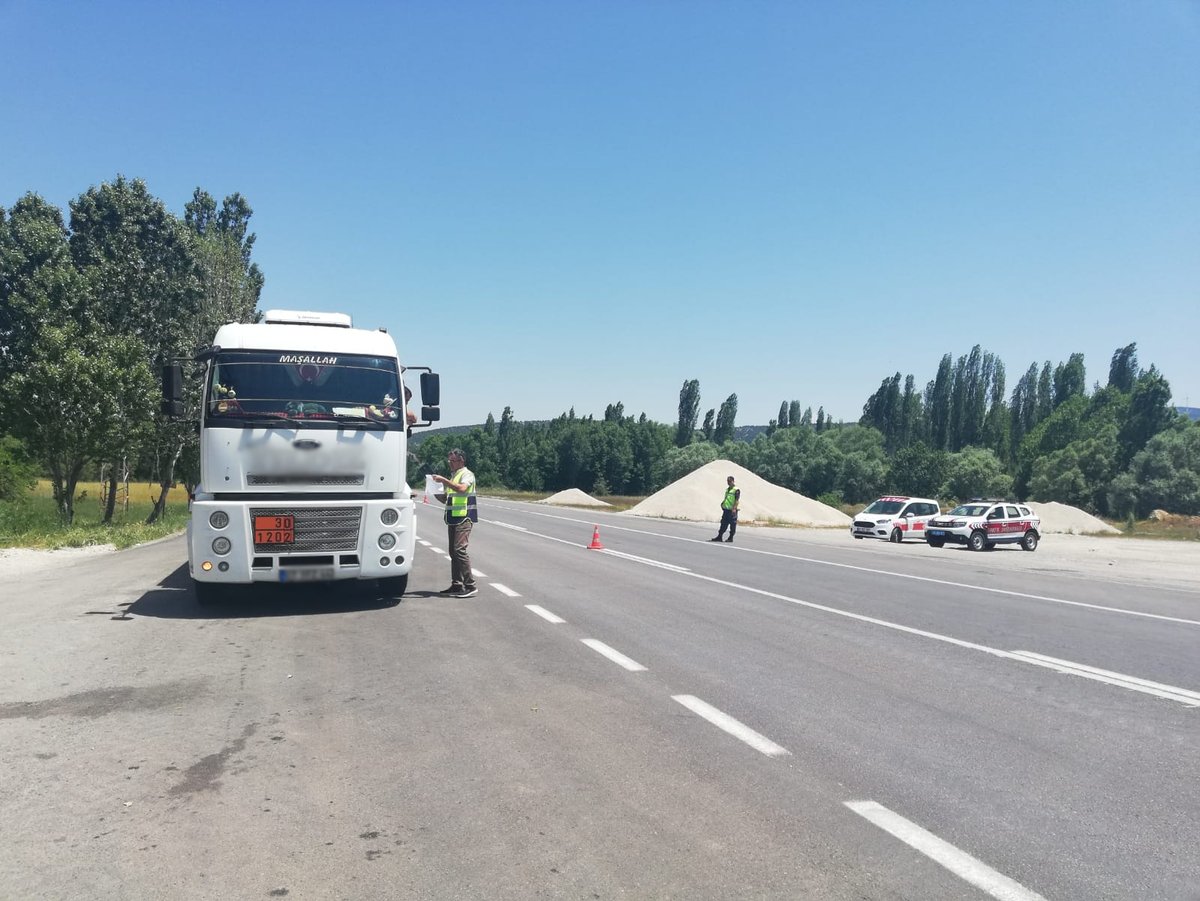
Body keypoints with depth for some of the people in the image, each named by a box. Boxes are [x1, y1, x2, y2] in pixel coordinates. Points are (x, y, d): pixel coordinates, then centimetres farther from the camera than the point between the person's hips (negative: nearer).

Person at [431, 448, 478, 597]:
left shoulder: (467, 474, -4)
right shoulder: (452, 476, 22)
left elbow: (462, 488, -25)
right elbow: (446, 499, 25)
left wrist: (443, 480, -23)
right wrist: (435, 492, 9)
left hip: (464, 518, -9)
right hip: (453, 518, 9)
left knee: (460, 549, -16)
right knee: (453, 552, 9)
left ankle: (470, 586, -16)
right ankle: (457, 585, 15)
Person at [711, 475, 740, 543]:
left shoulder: (736, 490, -9)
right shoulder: (727, 489, 17)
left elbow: (737, 500, -16)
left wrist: (734, 508, -23)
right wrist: (723, 503, 12)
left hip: (732, 510, -8)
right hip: (726, 509, 8)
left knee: (732, 524, 1)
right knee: (723, 524, 9)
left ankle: (731, 538, 7)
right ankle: (719, 537, 11)